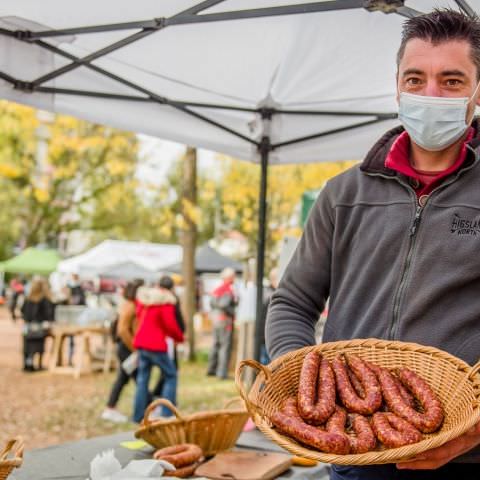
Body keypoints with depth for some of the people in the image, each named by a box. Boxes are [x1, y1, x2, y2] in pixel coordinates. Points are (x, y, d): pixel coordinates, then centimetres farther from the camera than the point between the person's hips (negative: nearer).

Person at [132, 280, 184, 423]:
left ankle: (138, 416, 13)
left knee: (142, 379, 13)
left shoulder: (143, 297, 10)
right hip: (156, 345, -7)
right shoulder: (166, 303, -13)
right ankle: (167, 414, -1)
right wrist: (180, 337, 1)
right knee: (170, 376, 5)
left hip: (140, 343, 7)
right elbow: (170, 325, -15)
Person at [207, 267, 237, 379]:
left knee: (216, 344, 18)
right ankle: (222, 372, -7)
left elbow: (212, 303, 14)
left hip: (216, 320, 9)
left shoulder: (217, 289, 10)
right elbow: (224, 305, -25)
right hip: (225, 321, -9)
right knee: (226, 346, -5)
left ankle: (211, 369, 28)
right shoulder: (229, 290, -16)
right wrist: (232, 313, -12)